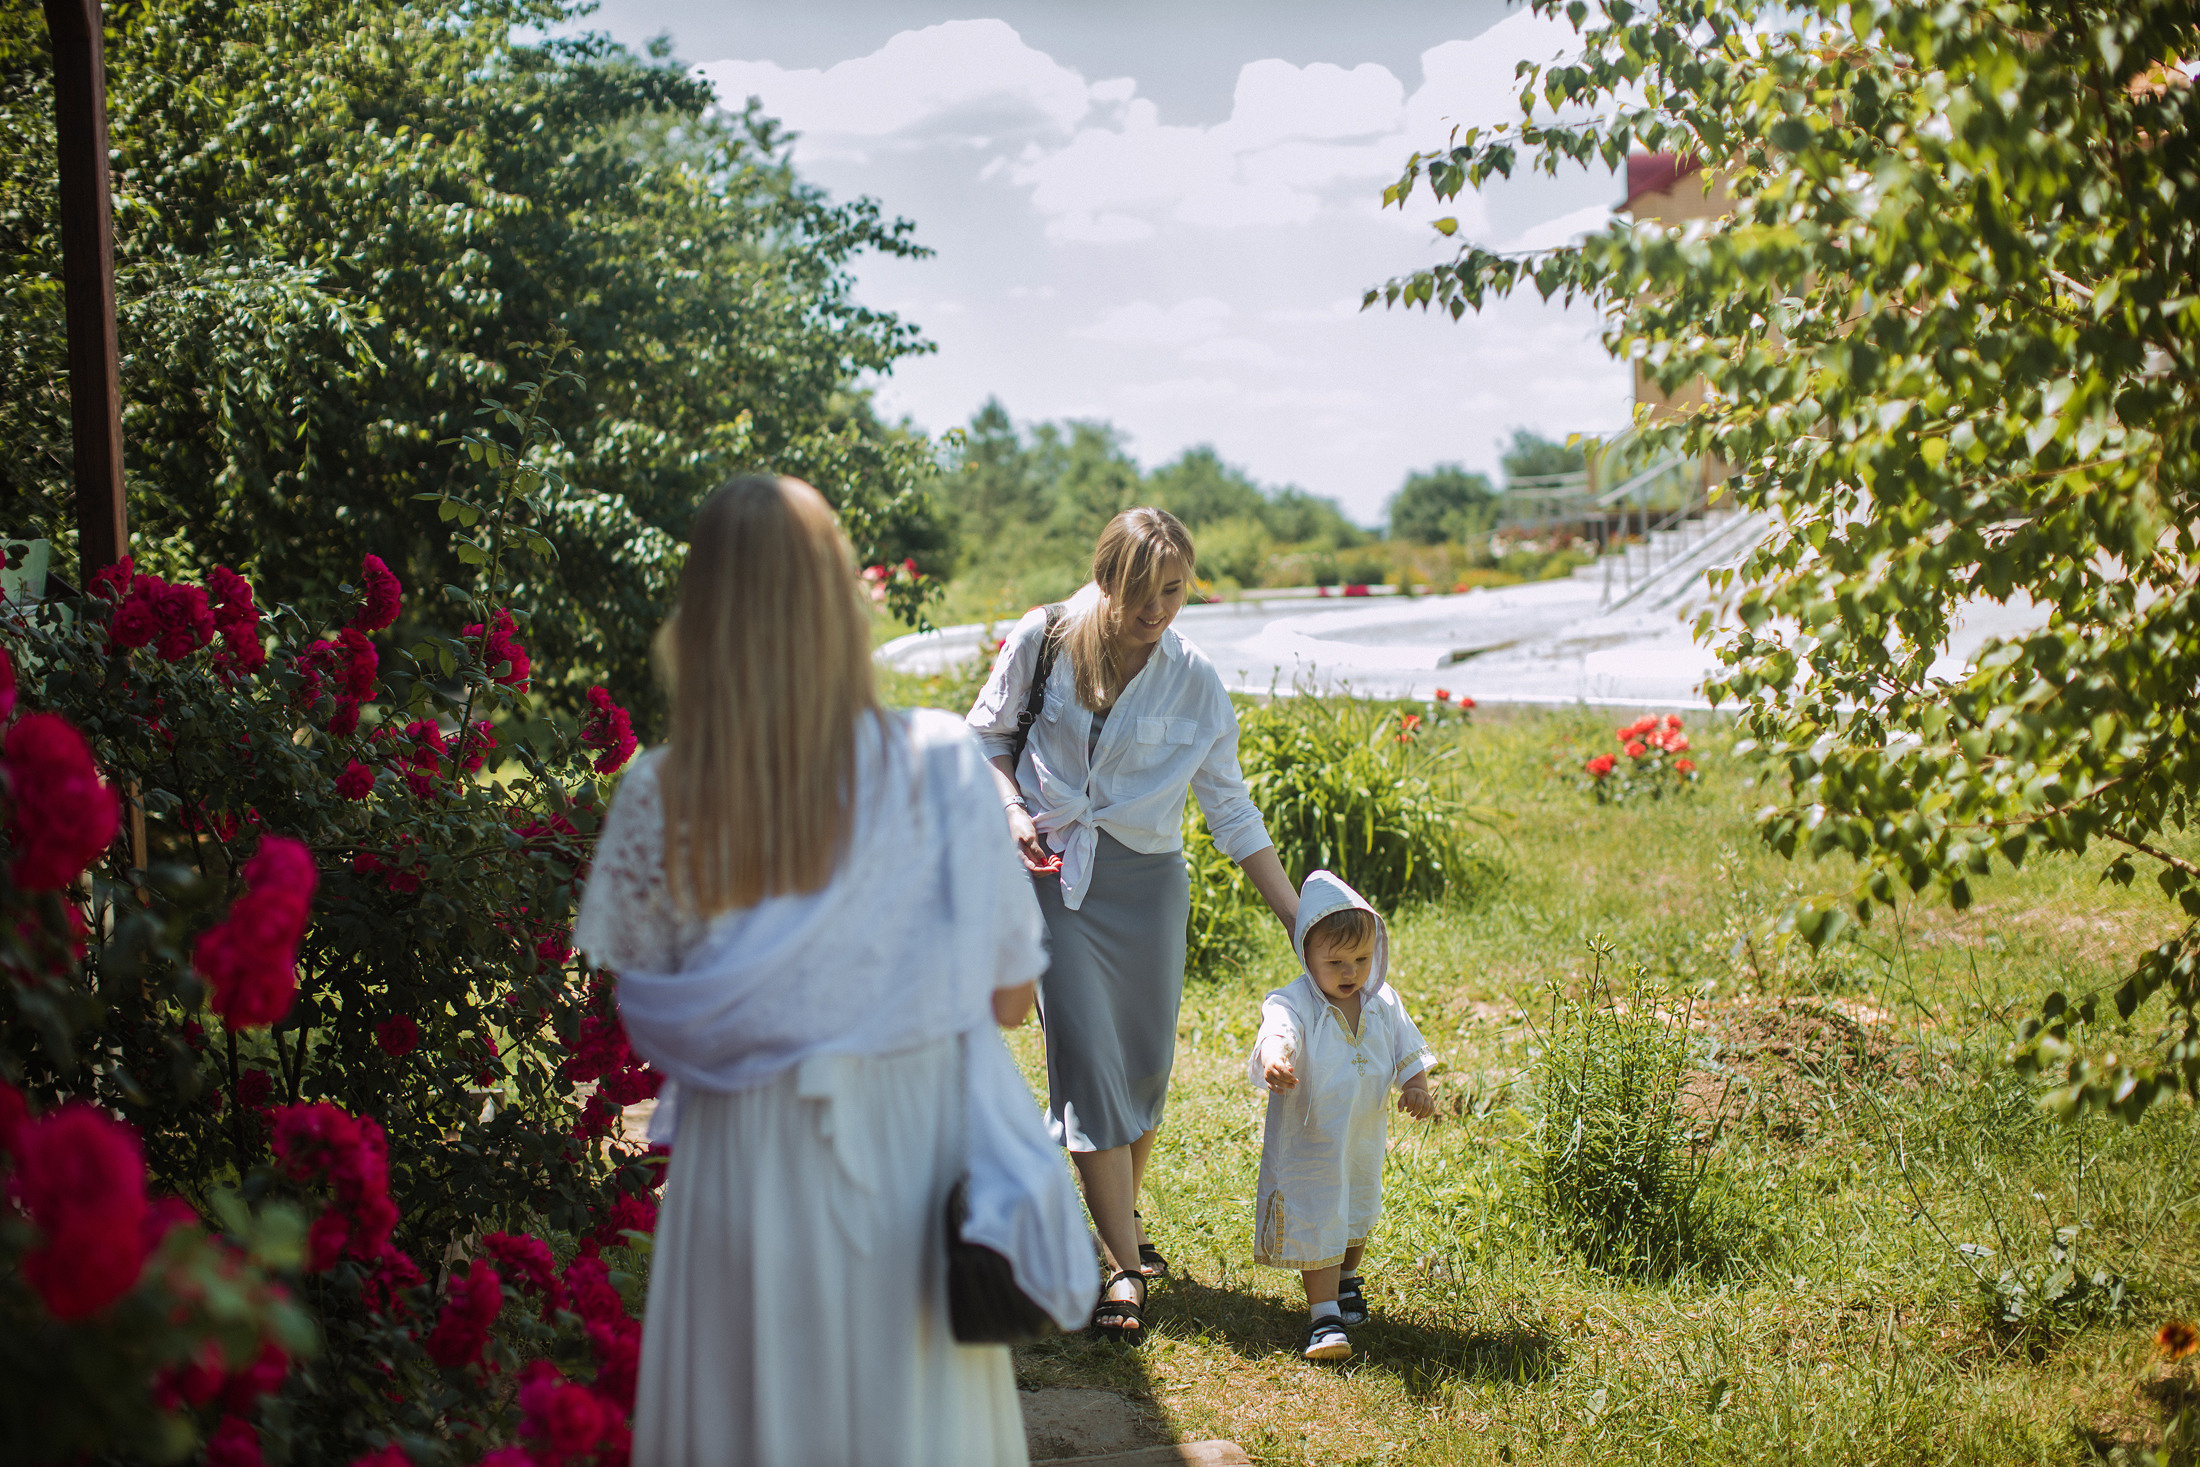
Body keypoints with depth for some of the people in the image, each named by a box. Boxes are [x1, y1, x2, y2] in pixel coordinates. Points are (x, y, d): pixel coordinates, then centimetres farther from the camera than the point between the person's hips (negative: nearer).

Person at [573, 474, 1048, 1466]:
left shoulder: (662, 799, -10)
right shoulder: (942, 768, -10)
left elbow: (637, 1022, -2)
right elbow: (1009, 997, -4)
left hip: (748, 1167, 0)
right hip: (911, 1156, 0)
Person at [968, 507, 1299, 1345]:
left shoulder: (1194, 682, -2)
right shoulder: (1043, 641, -5)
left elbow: (1231, 812, 4)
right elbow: (987, 735, 8)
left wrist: (1298, 917, 1)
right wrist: (1016, 811, -11)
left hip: (1145, 882, 2)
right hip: (1053, 873, -2)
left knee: (1145, 1065, 7)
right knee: (1088, 1062, -7)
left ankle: (1123, 1223, 31)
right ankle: (1124, 1268, -1)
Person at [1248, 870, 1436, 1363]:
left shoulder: (1382, 1003, -4)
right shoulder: (1293, 1003, -23)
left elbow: (1409, 1051, 6)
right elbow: (1278, 1032, -43)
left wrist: (1416, 1088, -12)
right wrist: (1275, 1060, -66)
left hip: (1365, 1138, 6)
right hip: (1308, 1142, -6)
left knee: (1359, 1213, 25)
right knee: (1315, 1219, -7)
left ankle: (1346, 1280, 51)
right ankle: (1324, 1313, 3)